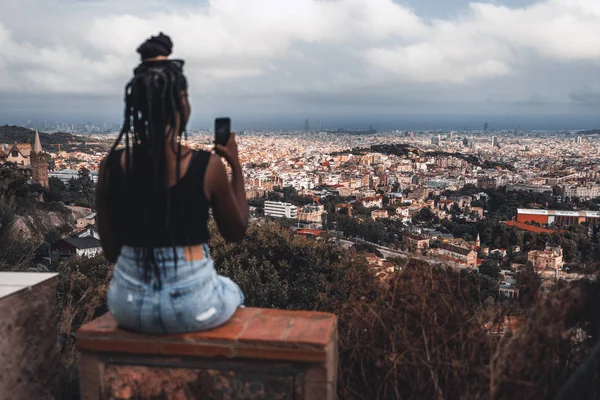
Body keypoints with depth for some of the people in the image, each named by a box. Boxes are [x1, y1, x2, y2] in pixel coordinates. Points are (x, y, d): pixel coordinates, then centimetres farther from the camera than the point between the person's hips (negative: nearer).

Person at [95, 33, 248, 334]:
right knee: (232, 293, 34)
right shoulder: (208, 166, -16)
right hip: (192, 304, -3)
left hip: (128, 303, 3)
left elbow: (111, 250, 2)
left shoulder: (111, 165, -7)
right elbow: (236, 232, 1)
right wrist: (236, 167, 8)